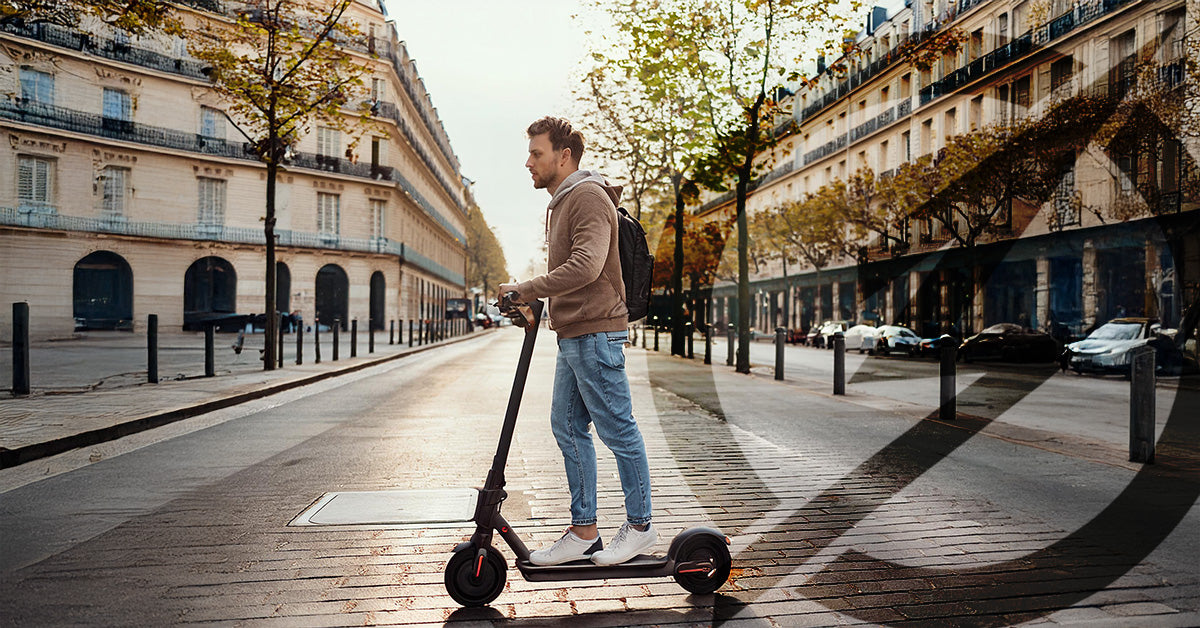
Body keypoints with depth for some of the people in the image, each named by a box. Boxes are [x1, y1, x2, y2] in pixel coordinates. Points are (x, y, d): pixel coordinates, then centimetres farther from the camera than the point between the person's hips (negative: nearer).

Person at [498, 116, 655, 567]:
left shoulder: (589, 197, -12)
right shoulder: (561, 202, 21)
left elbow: (586, 266, -25)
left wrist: (524, 289, -21)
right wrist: (534, 303, 10)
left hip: (596, 333, -10)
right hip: (573, 335, 10)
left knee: (617, 430, -1)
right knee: (567, 427, 10)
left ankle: (640, 526, 13)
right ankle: (584, 532, 19)